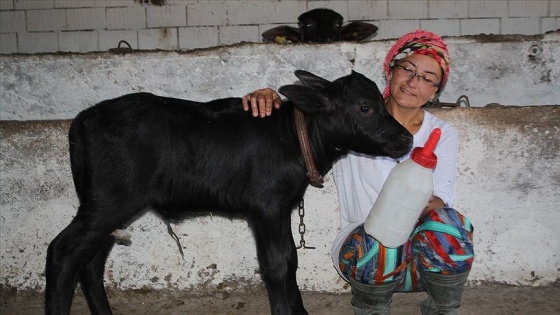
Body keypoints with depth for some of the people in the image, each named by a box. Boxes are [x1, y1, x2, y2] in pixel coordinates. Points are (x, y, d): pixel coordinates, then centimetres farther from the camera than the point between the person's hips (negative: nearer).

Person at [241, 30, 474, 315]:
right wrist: (267, 97, -23)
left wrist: (426, 204, -31)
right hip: (363, 250, -1)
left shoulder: (443, 135, 5)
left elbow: (443, 200, -7)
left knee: (445, 225, -32)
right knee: (380, 241, -36)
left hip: (426, 259, 1)